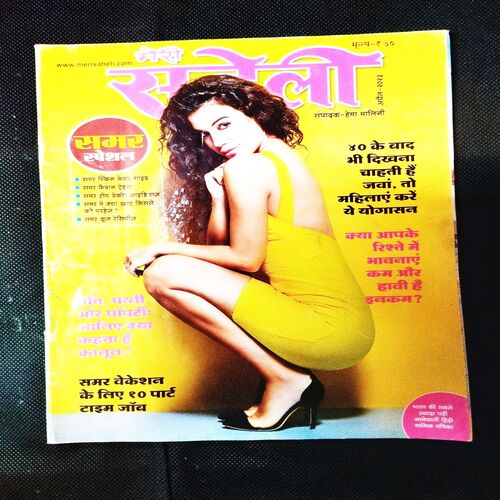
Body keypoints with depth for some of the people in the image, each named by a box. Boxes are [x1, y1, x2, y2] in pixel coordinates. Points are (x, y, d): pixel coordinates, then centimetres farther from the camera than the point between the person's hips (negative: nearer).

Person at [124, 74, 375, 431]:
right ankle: (294, 374, 12)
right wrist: (218, 194, -1)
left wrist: (164, 249, 1)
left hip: (330, 327, -10)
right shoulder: (283, 157, 16)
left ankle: (285, 379, -2)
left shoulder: (245, 166, -11)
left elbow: (245, 258, -8)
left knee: (164, 274, -11)